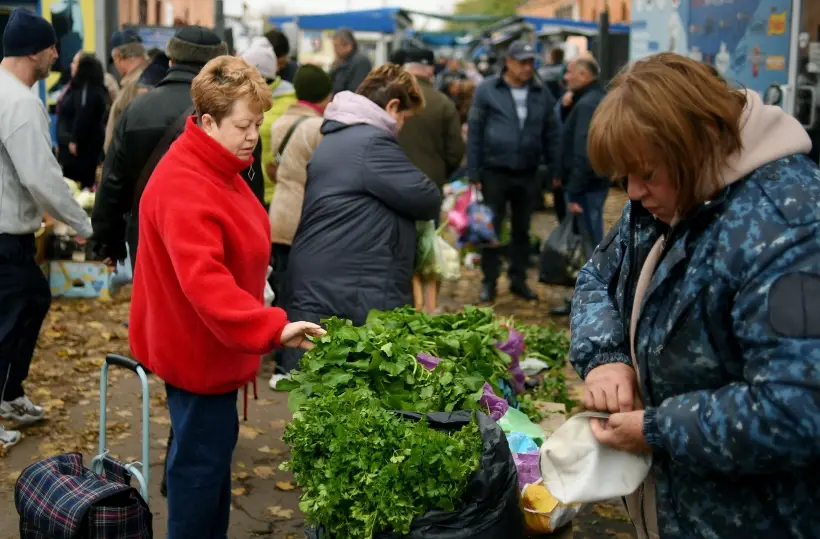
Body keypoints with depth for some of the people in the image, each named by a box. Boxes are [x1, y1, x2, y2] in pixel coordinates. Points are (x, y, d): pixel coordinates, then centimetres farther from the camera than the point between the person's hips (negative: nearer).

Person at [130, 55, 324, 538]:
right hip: (197, 347, -10)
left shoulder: (219, 167, 6)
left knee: (213, 445, 21)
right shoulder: (184, 189, -27)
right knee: (205, 453, 1)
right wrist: (272, 327, -45)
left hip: (213, 340, 10)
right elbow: (204, 281, -38)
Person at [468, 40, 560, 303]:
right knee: (491, 229, 5)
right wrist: (473, 173, -7)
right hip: (494, 172, -3)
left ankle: (519, 280, 23)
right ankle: (489, 281, 16)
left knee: (522, 229, 12)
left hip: (527, 174, 3)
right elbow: (474, 132, -3)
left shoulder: (542, 93, 4)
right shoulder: (487, 90, -4)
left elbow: (551, 134, 9)